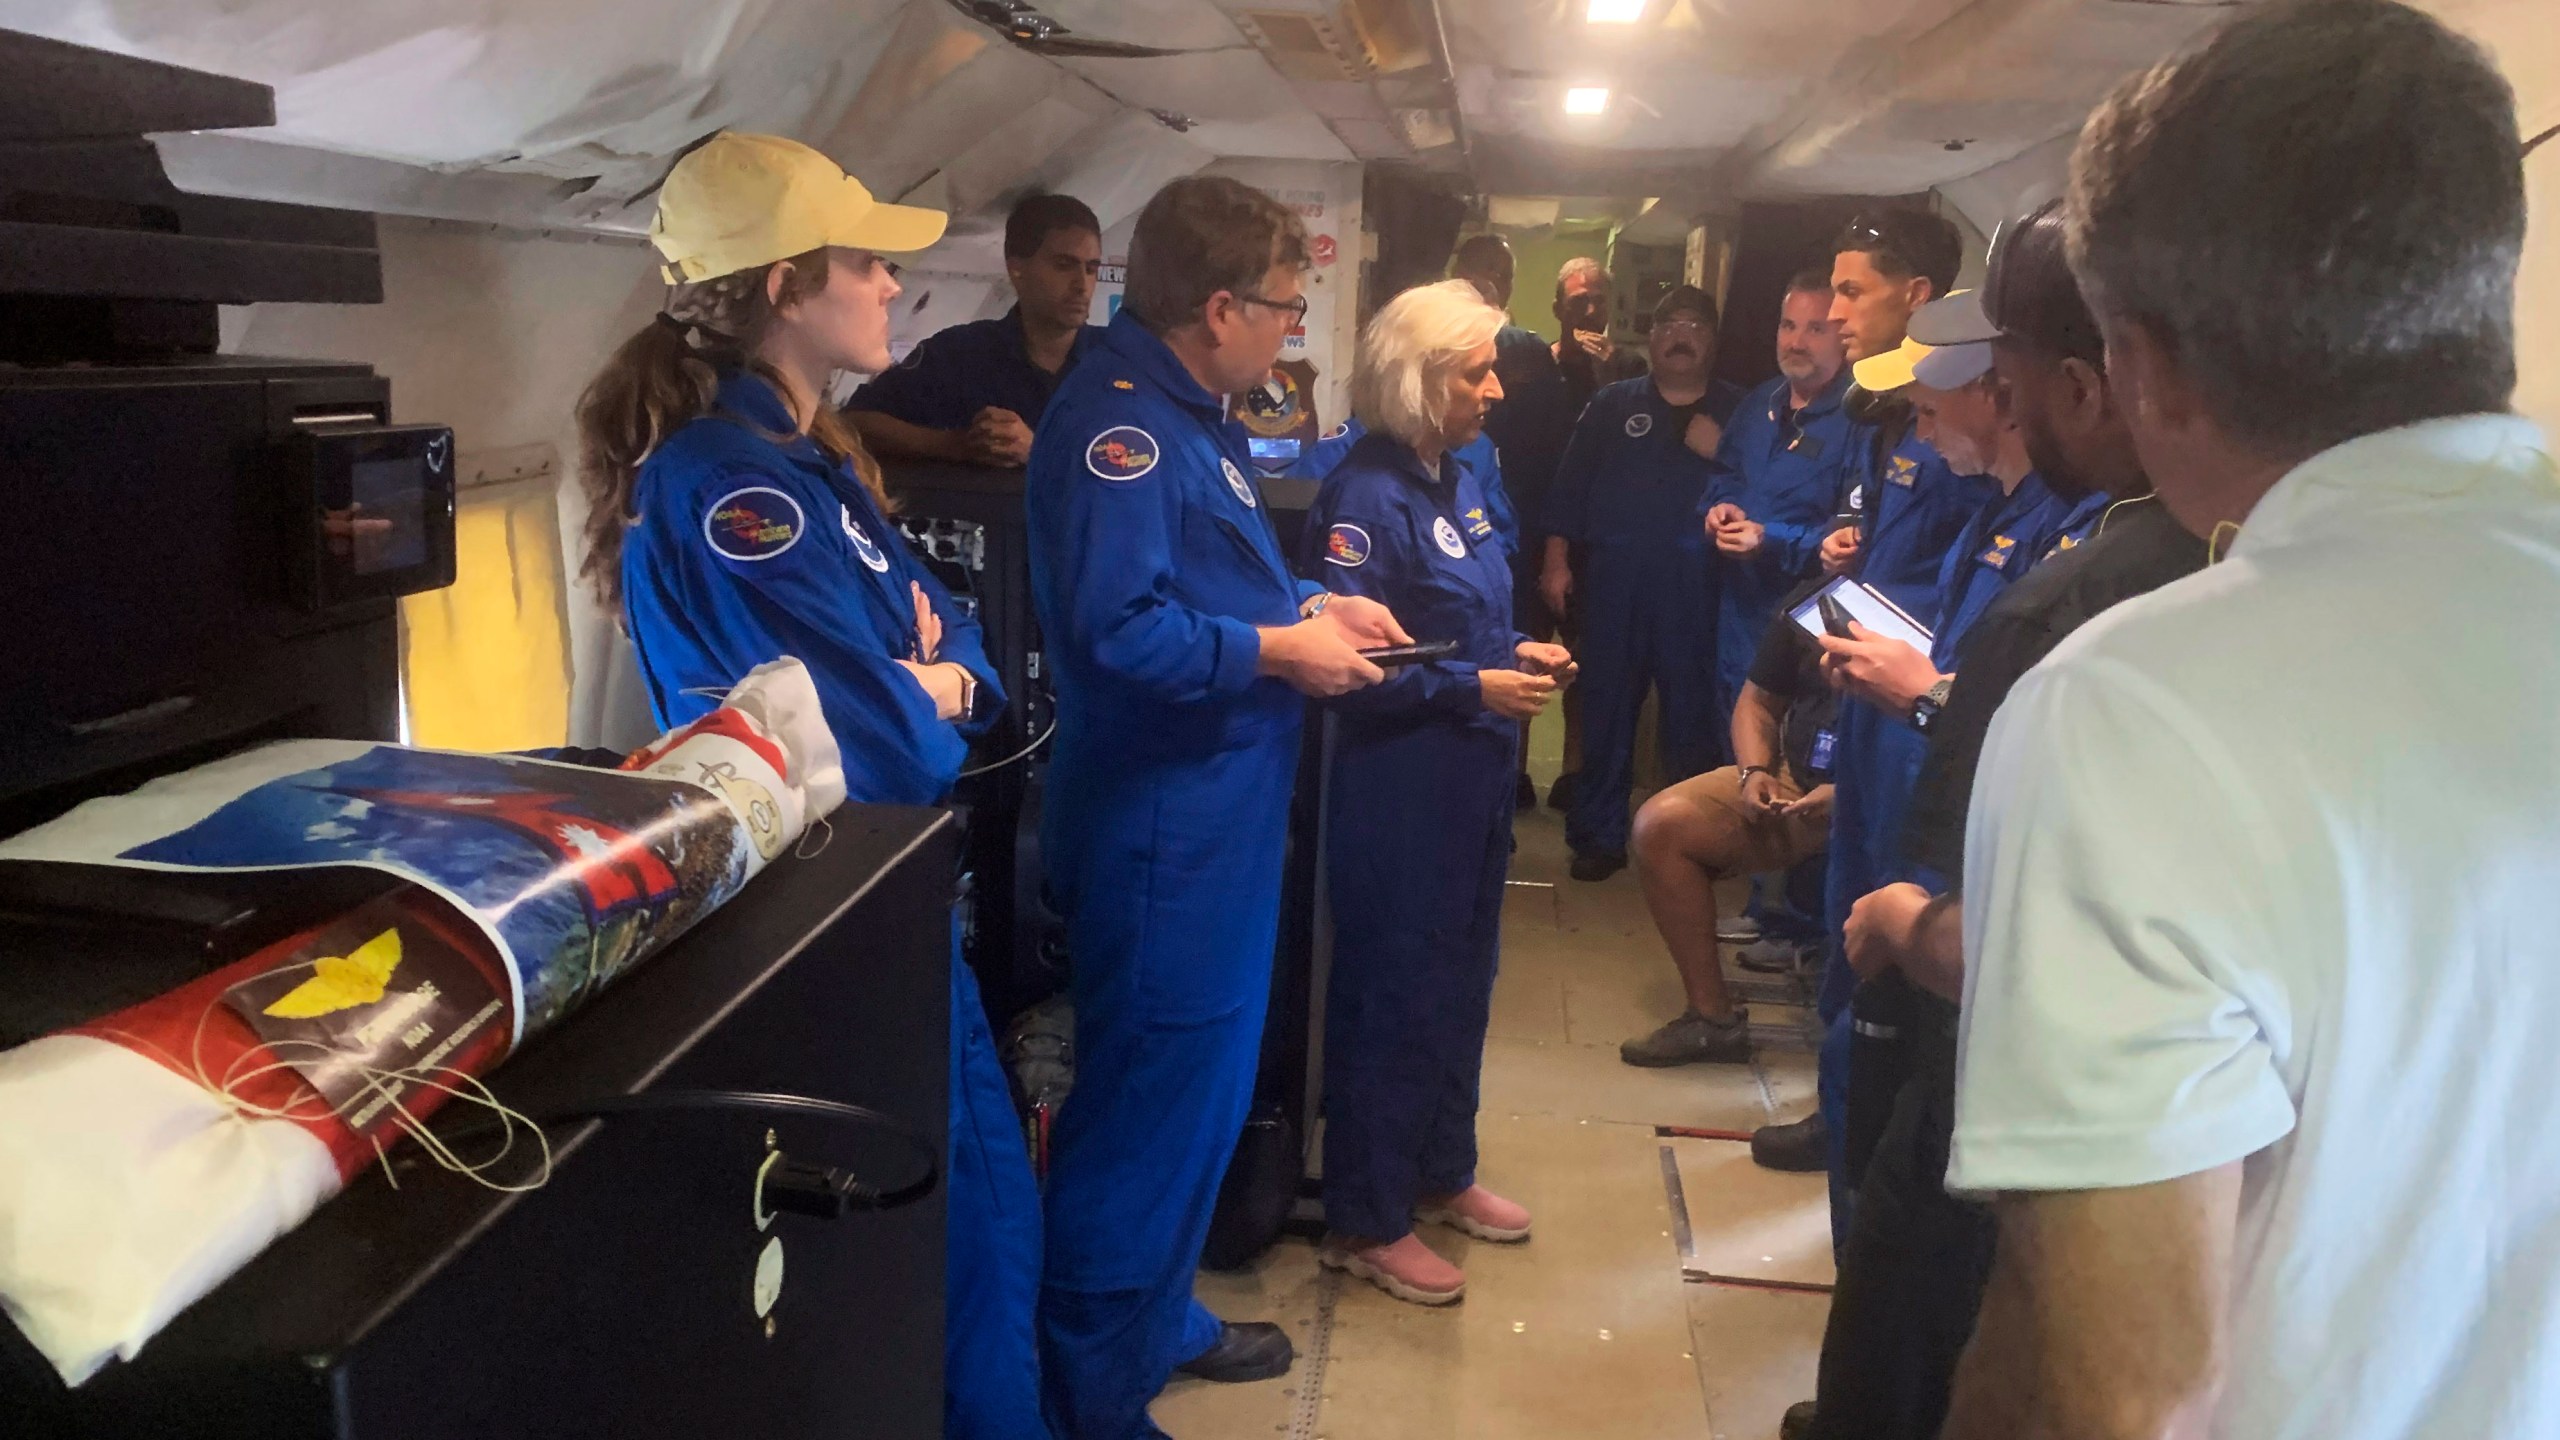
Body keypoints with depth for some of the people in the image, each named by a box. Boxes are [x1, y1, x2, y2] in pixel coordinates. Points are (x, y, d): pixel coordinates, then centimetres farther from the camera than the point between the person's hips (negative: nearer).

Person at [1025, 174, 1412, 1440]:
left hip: (1218, 808, 11)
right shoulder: (1117, 422, -20)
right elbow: (1115, 631, -31)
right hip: (1161, 821, -11)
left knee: (1200, 1086, 20)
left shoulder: (1190, 414, 13)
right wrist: (1280, 652, -19)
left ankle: (1160, 1319, 37)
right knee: (1150, 1102, -1)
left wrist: (1312, 604, 8)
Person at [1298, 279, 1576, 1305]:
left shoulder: (1457, 479, 10)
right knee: (1391, 992, 1)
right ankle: (1365, 1222, 16)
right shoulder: (1366, 498, -18)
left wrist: (1520, 651, 3)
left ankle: (1441, 1173, 37)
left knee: (1461, 979, 19)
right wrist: (1476, 689, -21)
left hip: (1472, 779, 9)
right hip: (1396, 790, -9)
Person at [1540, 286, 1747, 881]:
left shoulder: (1737, 411, 10)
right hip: (1614, 580, 1)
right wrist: (1556, 561, 1)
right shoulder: (1613, 405, 12)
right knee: (1606, 710, 3)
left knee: (1694, 715, 2)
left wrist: (1722, 455, -11)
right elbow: (1570, 485, 8)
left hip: (1696, 586, -1)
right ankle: (1599, 836, 13)